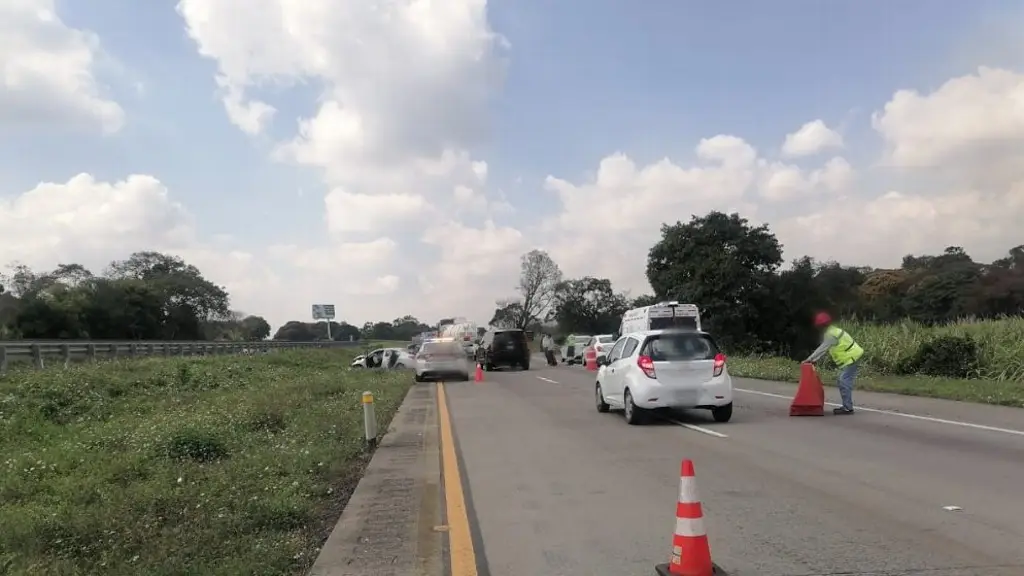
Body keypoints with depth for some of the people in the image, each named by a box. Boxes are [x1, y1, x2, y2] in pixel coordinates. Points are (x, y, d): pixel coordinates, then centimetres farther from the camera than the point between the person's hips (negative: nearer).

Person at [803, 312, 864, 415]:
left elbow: (822, 349, -20)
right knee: (843, 382, 13)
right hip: (851, 358, 11)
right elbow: (824, 349, 15)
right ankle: (847, 406, 17)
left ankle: (847, 408, -10)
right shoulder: (831, 331, 14)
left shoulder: (831, 335, -19)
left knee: (844, 382, -12)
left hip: (851, 359, -11)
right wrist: (814, 360, 9)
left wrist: (810, 359, -15)